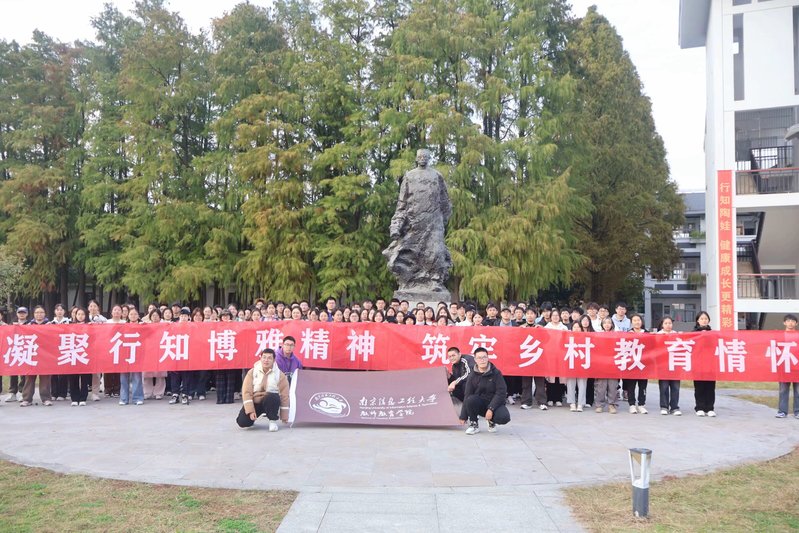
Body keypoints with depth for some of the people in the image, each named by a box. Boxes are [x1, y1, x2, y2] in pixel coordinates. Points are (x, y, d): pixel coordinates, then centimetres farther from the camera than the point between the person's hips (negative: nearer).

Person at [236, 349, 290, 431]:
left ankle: (273, 420, -12)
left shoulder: (279, 374, -8)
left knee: (273, 397, -37)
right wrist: (251, 411, -22)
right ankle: (253, 417, 19)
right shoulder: (252, 372, -6)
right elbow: (247, 392, -11)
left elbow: (284, 395, -7)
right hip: (255, 402, 2)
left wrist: (284, 415, -7)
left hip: (270, 402, -1)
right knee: (242, 422, -18)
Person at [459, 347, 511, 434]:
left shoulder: (496, 373, -8)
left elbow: (501, 393, -14)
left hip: (495, 404, -1)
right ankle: (474, 425, -7)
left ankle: (492, 422, 7)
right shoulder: (472, 376, -2)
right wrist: (463, 417, -2)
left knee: (504, 417, -31)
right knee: (471, 400, -31)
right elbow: (467, 396, -1)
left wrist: (491, 409, -24)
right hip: (479, 405, 1)